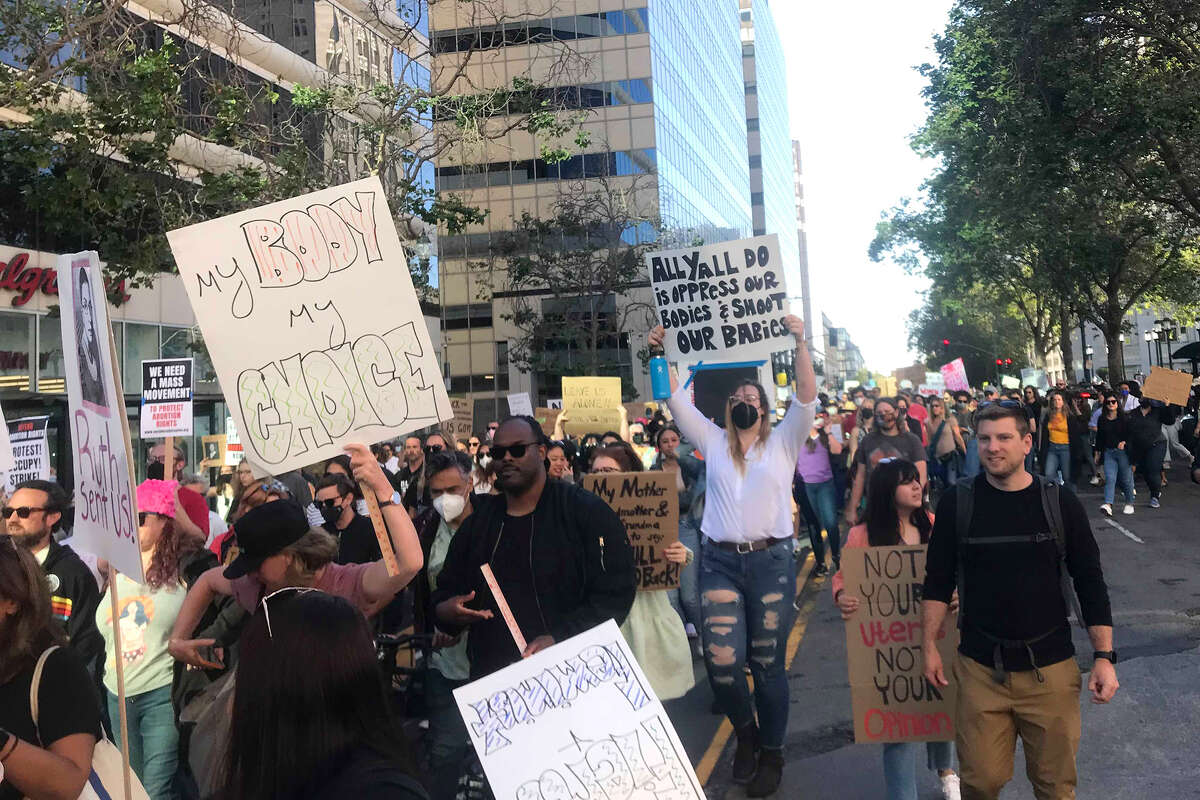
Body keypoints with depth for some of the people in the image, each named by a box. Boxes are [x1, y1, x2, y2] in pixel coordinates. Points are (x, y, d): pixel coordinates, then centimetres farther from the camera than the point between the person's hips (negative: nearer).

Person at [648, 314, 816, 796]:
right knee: (721, 661, -7)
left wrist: (800, 343, -13)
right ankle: (744, 730, 23)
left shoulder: (783, 441, 9)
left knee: (768, 664, 5)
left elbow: (807, 397, -4)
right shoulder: (712, 441, 14)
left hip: (771, 561, -1)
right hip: (720, 562, 1)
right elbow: (677, 401, 8)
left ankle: (770, 753, 24)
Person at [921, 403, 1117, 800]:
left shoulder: (1061, 504, -2)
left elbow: (1090, 583, 3)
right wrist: (929, 645, 3)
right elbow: (938, 581, 5)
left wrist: (1104, 655, -3)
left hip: (1050, 670, 0)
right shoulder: (957, 504, -2)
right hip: (980, 669, 0)